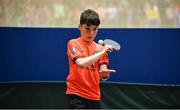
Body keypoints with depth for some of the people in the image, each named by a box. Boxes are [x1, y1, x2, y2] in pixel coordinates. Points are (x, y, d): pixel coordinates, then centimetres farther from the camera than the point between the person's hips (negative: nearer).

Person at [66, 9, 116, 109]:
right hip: (76, 95, -5)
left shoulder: (99, 48, 11)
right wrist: (102, 52, -21)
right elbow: (81, 63, -22)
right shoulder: (73, 44, -3)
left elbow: (103, 76, 3)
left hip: (94, 97, 5)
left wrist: (104, 73, -21)